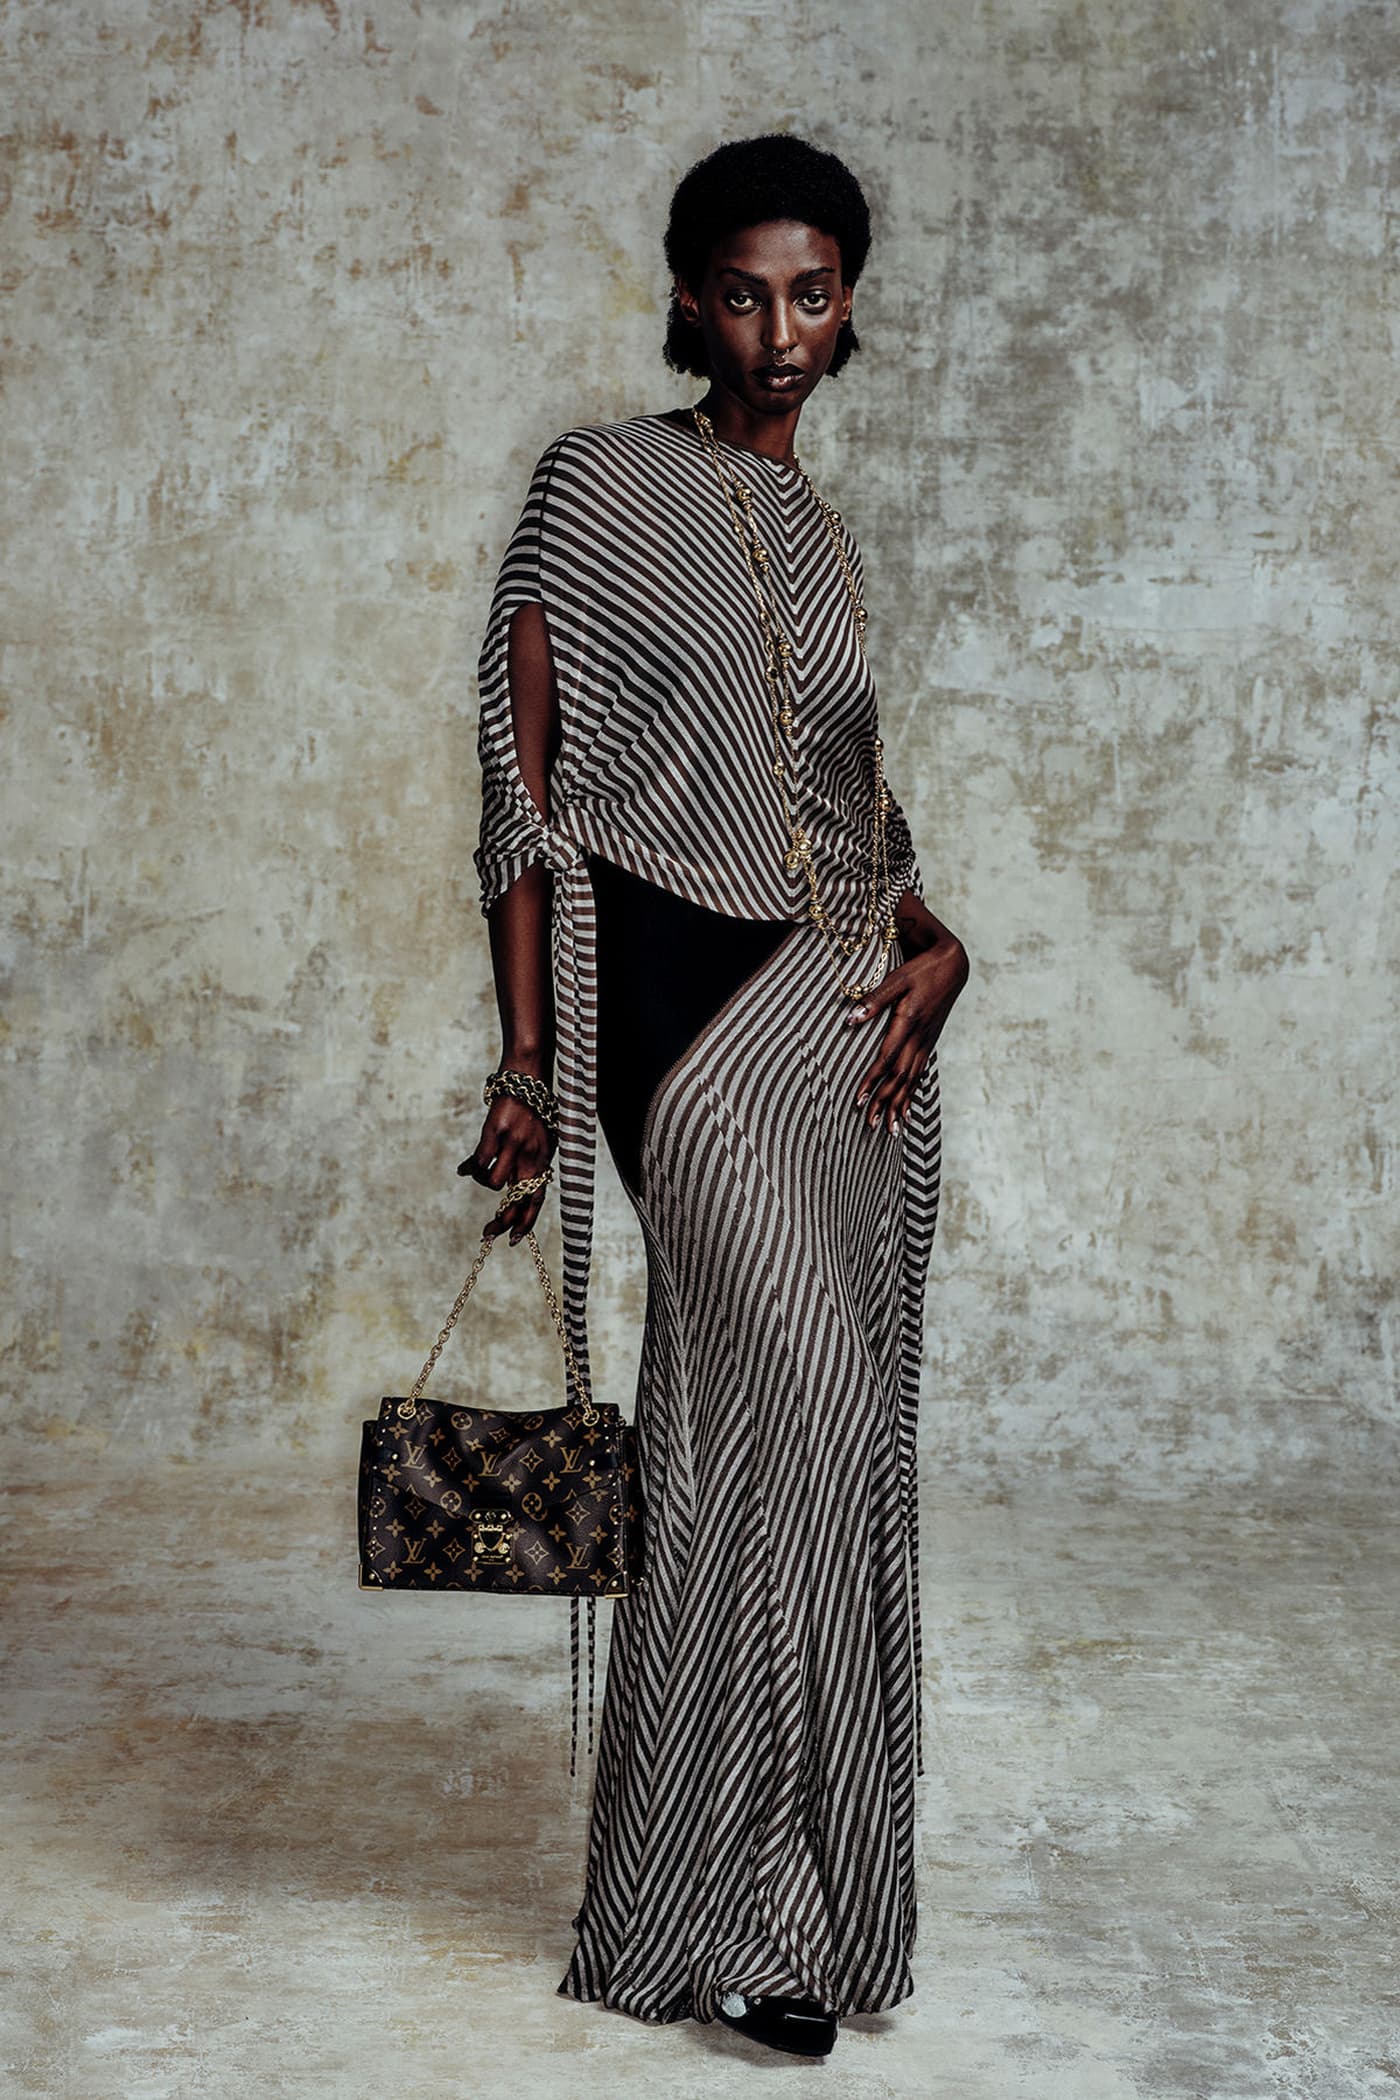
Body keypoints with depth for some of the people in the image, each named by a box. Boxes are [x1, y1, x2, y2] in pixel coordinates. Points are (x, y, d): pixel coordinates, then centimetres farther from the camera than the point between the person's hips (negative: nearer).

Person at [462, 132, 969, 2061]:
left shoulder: (823, 530, 18)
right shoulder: (603, 488, -1)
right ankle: (727, 1911, -2)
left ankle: (807, 1878, 20)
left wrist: (933, 939, 2)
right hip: (697, 999, -6)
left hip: (854, 1007, 6)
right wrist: (528, 1068, -11)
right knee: (801, 1410, -15)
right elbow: (530, 783, -6)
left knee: (809, 1437, 8)